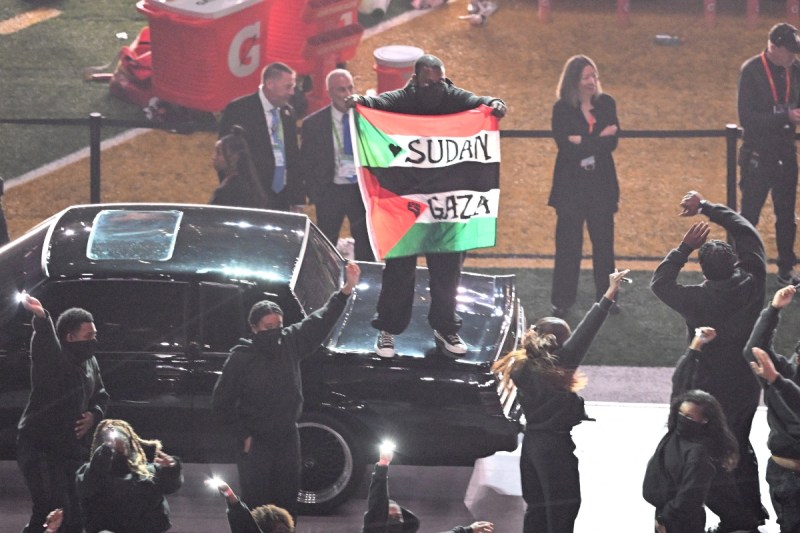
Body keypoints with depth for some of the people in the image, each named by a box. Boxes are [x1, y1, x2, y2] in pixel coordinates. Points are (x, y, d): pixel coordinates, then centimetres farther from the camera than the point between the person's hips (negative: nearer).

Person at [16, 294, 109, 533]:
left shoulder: (90, 363, 9)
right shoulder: (51, 358, -16)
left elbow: (100, 396, 24)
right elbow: (45, 343, -41)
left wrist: (94, 415, 1)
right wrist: (41, 318, -63)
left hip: (74, 448, 8)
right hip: (40, 448, -8)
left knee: (78, 512, 12)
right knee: (52, 513, -17)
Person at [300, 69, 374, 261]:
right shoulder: (313, 124, -2)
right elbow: (306, 162, 2)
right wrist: (315, 193, -6)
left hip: (362, 190, 1)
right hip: (330, 192, -1)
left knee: (366, 248, 6)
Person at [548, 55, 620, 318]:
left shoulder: (606, 104, 4)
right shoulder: (562, 109, -5)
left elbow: (612, 142, -6)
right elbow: (565, 146, -15)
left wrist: (583, 141, -16)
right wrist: (599, 139, -16)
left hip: (601, 184, 2)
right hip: (571, 185, -2)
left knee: (603, 241, 6)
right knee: (568, 243, 0)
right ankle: (562, 300, 7)